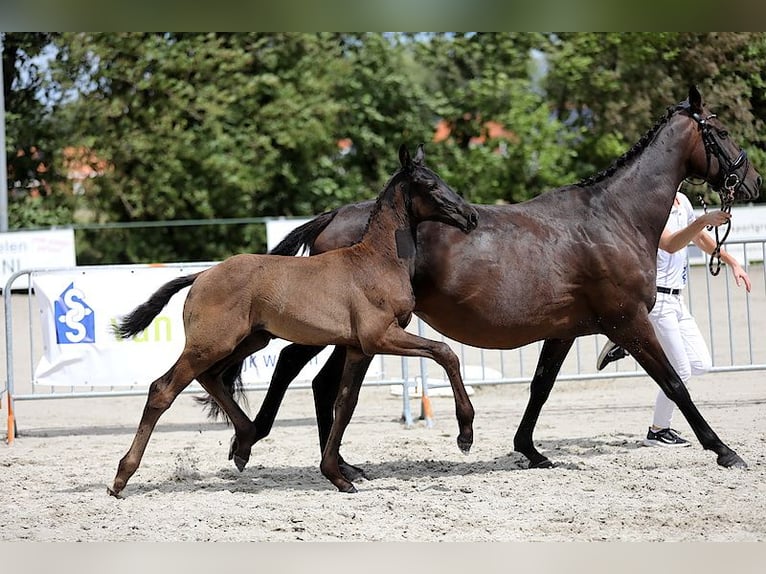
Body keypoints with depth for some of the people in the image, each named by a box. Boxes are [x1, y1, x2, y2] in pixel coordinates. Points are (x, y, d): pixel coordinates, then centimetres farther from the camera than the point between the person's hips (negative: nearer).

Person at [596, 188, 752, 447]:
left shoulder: (682, 201, 10)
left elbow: (700, 239, 25)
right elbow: (671, 244, -35)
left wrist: (731, 262, 28)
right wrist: (703, 220, -46)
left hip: (674, 298, 9)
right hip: (654, 297, -9)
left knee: (701, 364, 6)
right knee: (680, 372, -5)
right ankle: (658, 432, 14)